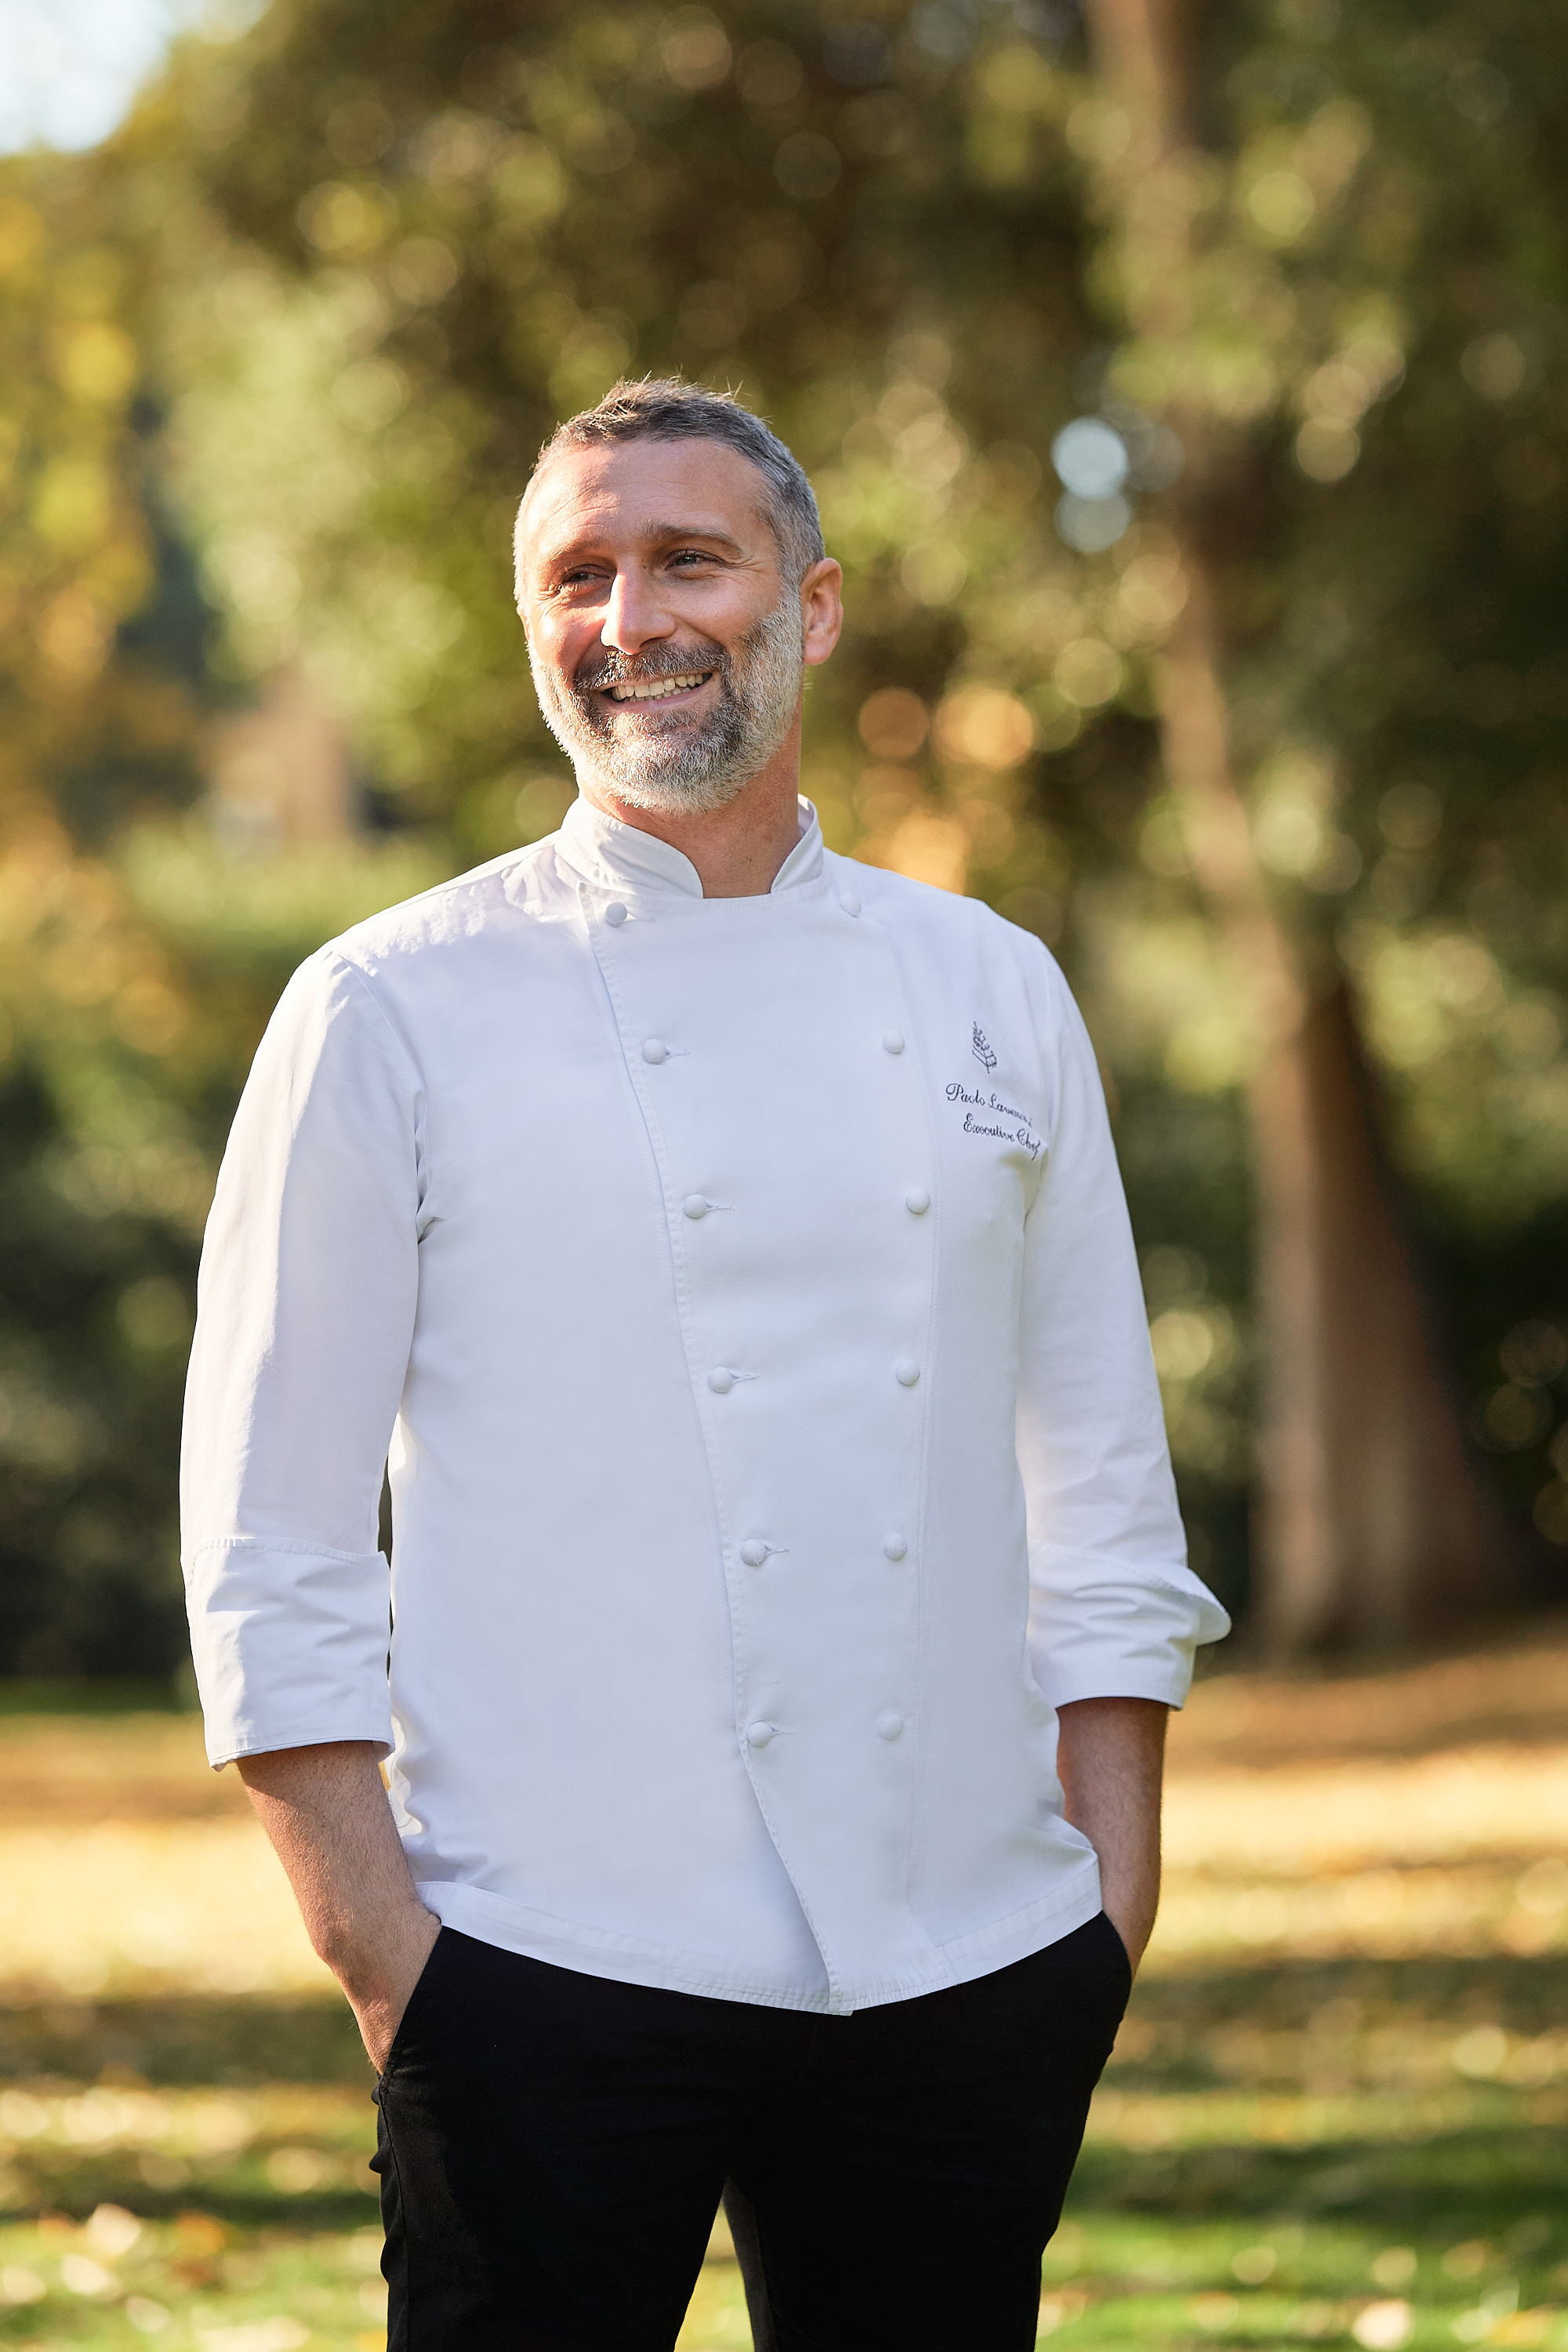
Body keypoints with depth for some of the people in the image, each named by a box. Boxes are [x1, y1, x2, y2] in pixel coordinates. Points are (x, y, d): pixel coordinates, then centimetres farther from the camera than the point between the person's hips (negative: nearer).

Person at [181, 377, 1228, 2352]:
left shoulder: (990, 996, 11)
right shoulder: (397, 1012, 0)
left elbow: (1102, 1492, 14)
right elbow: (271, 1546, -1)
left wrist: (1115, 1898, 6)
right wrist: (383, 1954, -8)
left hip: (967, 1968, 3)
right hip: (563, 1979, -3)